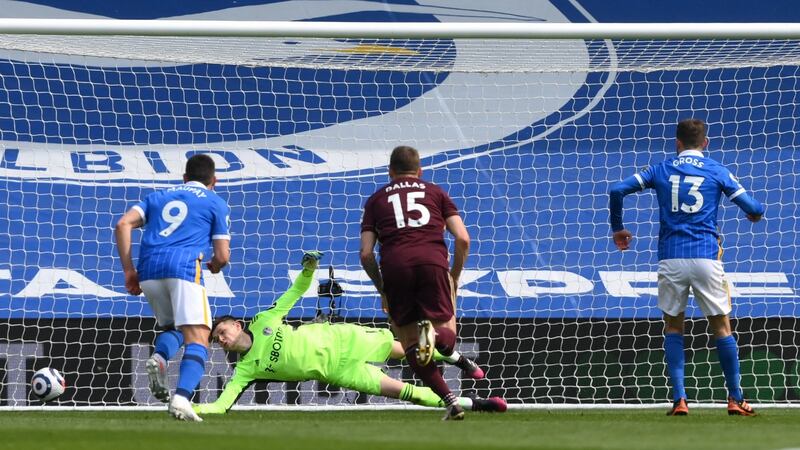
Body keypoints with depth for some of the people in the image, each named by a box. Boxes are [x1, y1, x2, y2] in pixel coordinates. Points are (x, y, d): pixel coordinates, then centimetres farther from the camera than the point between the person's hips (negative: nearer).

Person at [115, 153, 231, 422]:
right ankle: (182, 397, -31)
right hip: (184, 265, -4)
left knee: (172, 327, 24)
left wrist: (128, 271, 12)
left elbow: (123, 225, 12)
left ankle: (159, 359, -10)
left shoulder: (159, 196, 28)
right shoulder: (216, 204, 18)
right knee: (197, 338, -8)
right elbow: (222, 256, 10)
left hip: (149, 269, 4)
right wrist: (215, 266, 34)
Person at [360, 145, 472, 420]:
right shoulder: (435, 192, 23)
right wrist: (455, 276, 23)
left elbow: (366, 254, 13)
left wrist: (381, 289, 26)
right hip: (433, 262, 0)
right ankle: (434, 334, -28)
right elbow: (462, 238, 10)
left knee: (410, 345, 9)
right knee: (447, 340, 10)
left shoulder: (377, 199, 23)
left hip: (395, 266, 0)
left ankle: (450, 401, -11)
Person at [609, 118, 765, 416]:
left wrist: (617, 228, 18)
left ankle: (679, 399, 2)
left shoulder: (660, 171, 10)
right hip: (706, 256, -1)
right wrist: (756, 213, 26)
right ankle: (736, 399, 9)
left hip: (671, 258, 1)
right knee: (722, 327, 8)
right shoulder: (717, 171, 6)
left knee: (673, 327, 12)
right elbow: (752, 208, 1)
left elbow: (617, 191, 3)